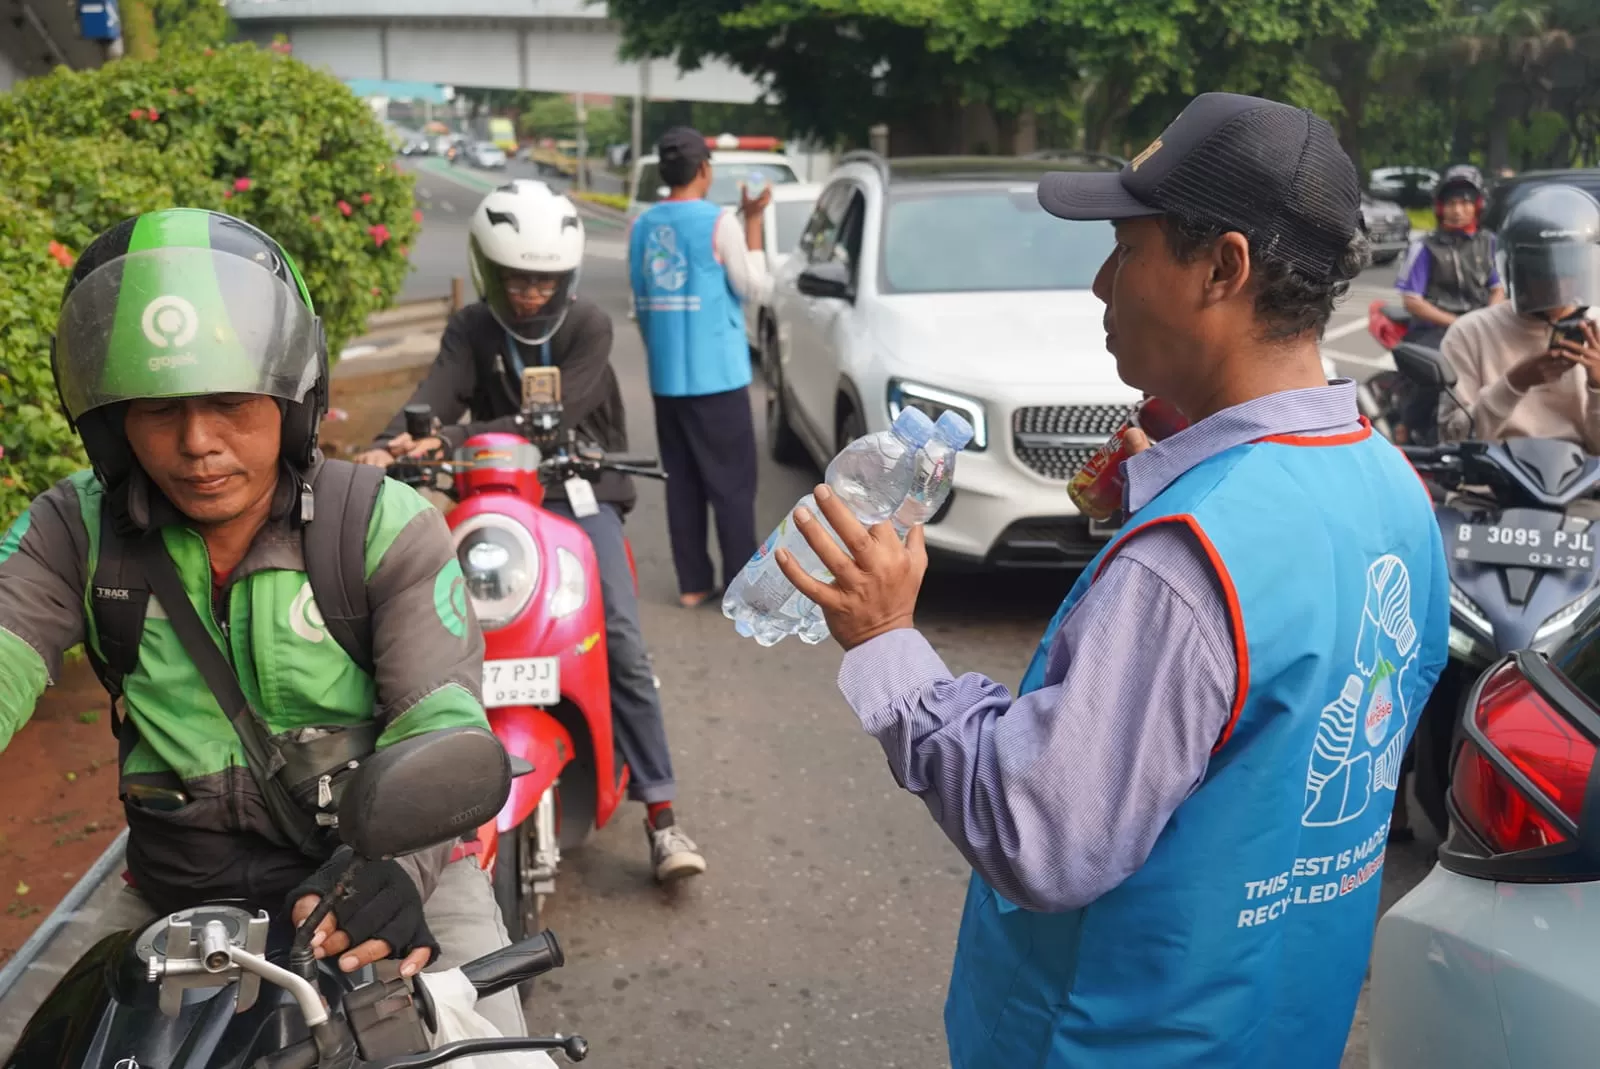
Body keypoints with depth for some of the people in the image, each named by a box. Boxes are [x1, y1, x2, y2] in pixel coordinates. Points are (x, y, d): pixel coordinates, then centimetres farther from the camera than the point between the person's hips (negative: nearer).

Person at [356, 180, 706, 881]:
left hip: (580, 491, -2)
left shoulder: (588, 327, -4)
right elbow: (435, 396, -16)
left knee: (621, 642, -17)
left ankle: (660, 813, -14)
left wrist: (451, 441, -33)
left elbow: (553, 417, -20)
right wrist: (389, 446, -39)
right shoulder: (471, 331, 4)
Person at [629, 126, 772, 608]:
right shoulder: (719, 223, -11)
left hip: (665, 378, 6)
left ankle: (692, 582, 12)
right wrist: (753, 222, 0)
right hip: (716, 376, -6)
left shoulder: (642, 225, 6)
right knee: (732, 482, 1)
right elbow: (755, 288, -6)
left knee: (682, 481, 10)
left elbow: (641, 300, 13)